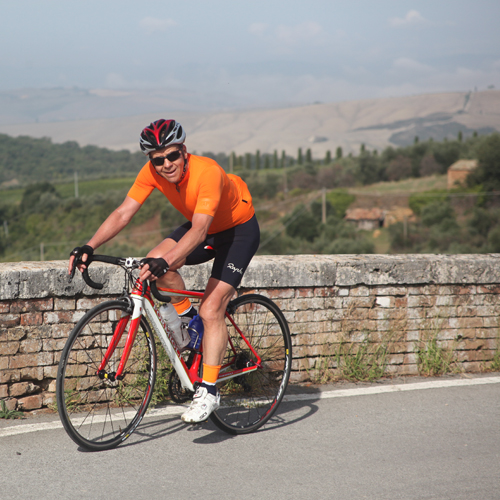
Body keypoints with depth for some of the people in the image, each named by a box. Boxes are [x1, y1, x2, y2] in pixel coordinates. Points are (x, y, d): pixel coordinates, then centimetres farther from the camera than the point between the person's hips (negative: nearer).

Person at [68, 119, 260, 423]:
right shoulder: (152, 172, -18)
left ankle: (209, 392, -11)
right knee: (156, 265, -20)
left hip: (239, 230, -6)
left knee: (211, 310, -18)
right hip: (203, 227, 6)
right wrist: (89, 247, -32)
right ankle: (187, 320, 6)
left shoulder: (207, 172, -36)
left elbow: (198, 231, -44)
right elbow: (123, 213, -19)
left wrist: (165, 261, -57)